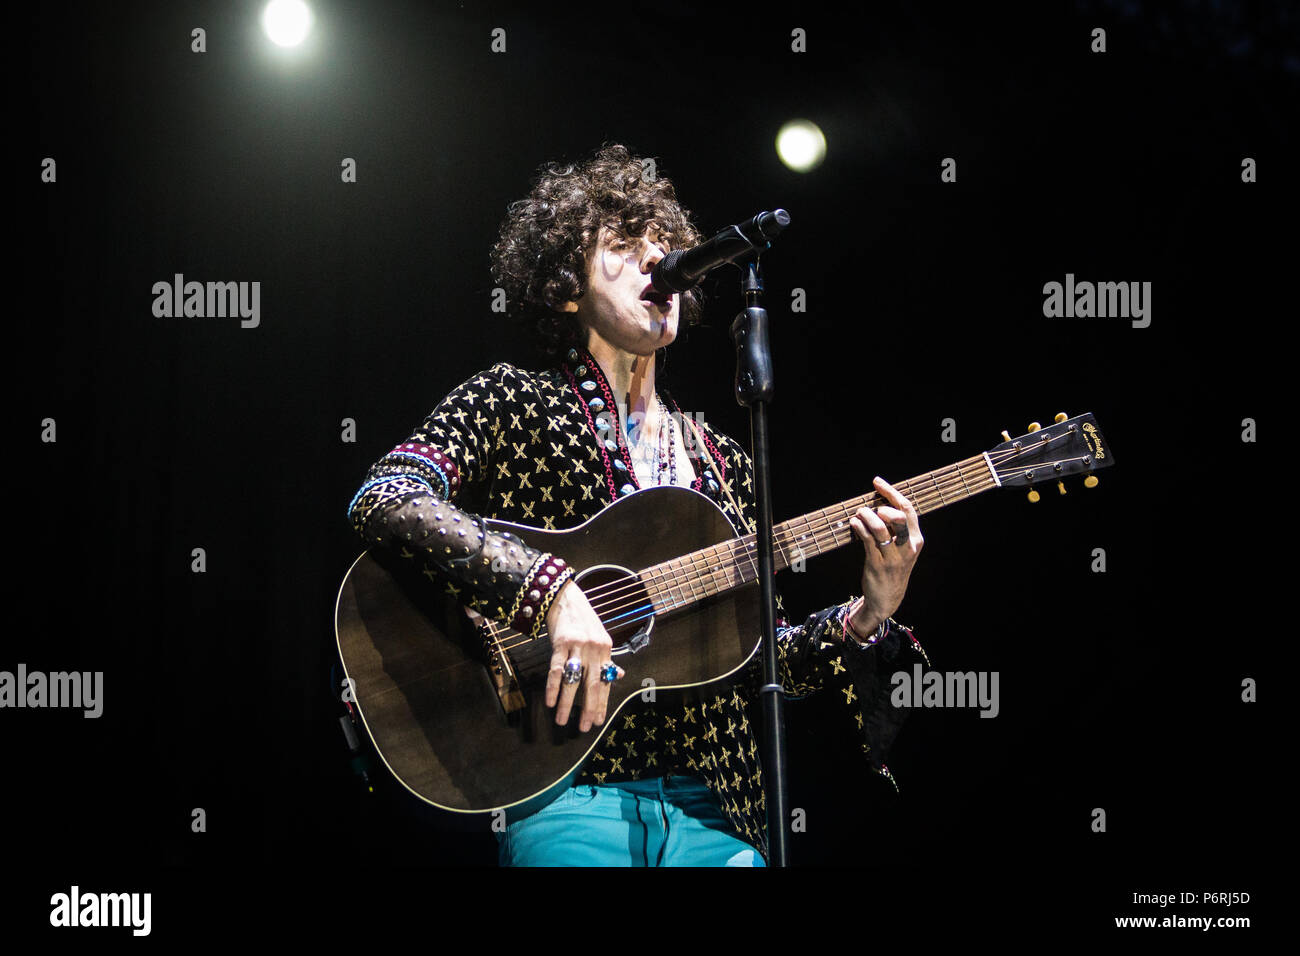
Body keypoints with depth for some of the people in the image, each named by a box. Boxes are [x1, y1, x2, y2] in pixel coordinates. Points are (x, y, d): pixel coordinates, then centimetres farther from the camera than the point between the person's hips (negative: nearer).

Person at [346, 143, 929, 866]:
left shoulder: (722, 461, 18)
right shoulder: (512, 401, 5)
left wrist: (866, 618, -2)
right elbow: (384, 500, -13)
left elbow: (763, 660, 16)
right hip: (569, 788, -5)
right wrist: (551, 588, -23)